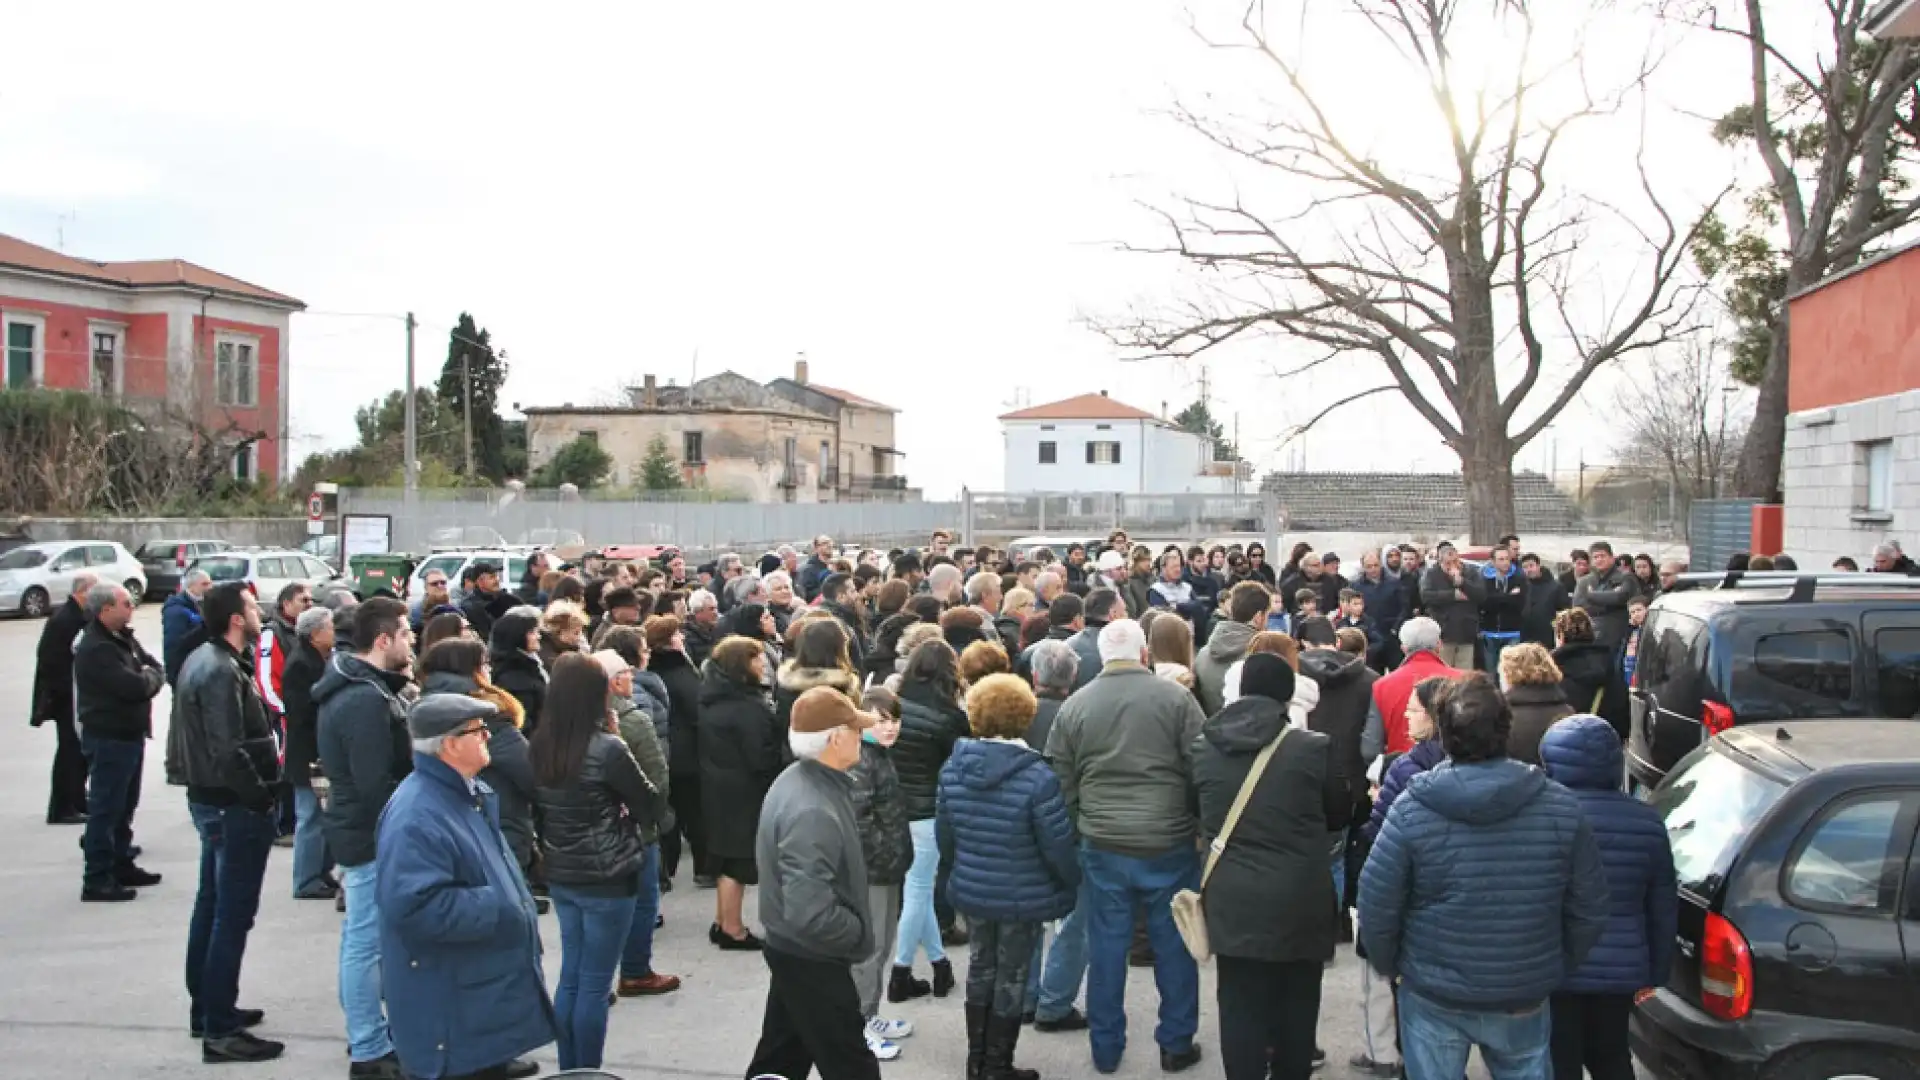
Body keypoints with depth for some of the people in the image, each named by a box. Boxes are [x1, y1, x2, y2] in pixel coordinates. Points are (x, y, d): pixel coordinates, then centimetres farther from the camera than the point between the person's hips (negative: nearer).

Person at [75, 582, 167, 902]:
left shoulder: (124, 638, 11)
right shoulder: (95, 649, -20)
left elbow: (156, 668, 10)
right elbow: (134, 686, -27)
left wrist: (148, 677, -12)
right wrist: (151, 677, -6)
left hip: (131, 734, 10)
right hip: (108, 738, -10)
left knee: (125, 806, 19)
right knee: (105, 809, -5)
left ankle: (121, 864, 31)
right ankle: (97, 880, 0)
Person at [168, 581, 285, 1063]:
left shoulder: (202, 658, 9)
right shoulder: (222, 672, -22)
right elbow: (229, 752, -27)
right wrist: (262, 797, -18)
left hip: (208, 797, 10)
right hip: (233, 805, -10)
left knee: (211, 905, 19)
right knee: (233, 915, -4)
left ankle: (206, 1007, 32)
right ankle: (220, 1030, 0)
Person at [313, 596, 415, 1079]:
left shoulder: (354, 686, 10)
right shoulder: (368, 699, -24)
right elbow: (377, 784, -25)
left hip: (358, 826, 11)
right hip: (372, 834, -11)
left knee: (359, 937, 19)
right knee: (367, 942, -2)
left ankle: (365, 1031, 32)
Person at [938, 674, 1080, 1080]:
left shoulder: (953, 767, -8)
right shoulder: (1037, 777, -24)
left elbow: (944, 833, 4)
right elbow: (1057, 846, -18)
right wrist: (1073, 884, 1)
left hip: (971, 891, 5)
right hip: (1023, 898, -5)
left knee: (980, 968, 22)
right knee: (1011, 978, 12)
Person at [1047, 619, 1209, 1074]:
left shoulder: (1074, 705, 2)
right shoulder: (1175, 697, -6)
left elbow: (1061, 779, 6)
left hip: (1101, 845, 2)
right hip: (1170, 844, -2)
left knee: (1106, 948, 11)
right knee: (1174, 946, 12)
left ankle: (1106, 1048, 21)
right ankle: (1176, 1044, 22)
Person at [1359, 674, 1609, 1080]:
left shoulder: (1411, 810, -17)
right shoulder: (1562, 808, -10)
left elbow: (1377, 908, -12)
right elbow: (1590, 910, -2)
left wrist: (1390, 965, 7)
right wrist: (1557, 971, 13)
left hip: (1433, 999, -1)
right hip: (1525, 999, 2)